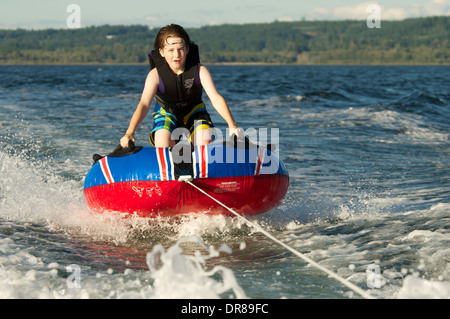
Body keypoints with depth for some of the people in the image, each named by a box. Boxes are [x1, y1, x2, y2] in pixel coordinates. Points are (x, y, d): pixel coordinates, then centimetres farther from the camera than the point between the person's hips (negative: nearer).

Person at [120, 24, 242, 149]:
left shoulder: (199, 70, -21)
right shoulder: (155, 75, -25)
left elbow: (216, 98, -29)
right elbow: (144, 104, -36)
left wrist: (232, 125, -44)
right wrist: (130, 132, -52)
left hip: (193, 111, 1)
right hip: (166, 112, -1)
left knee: (205, 142, -24)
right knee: (163, 147, -28)